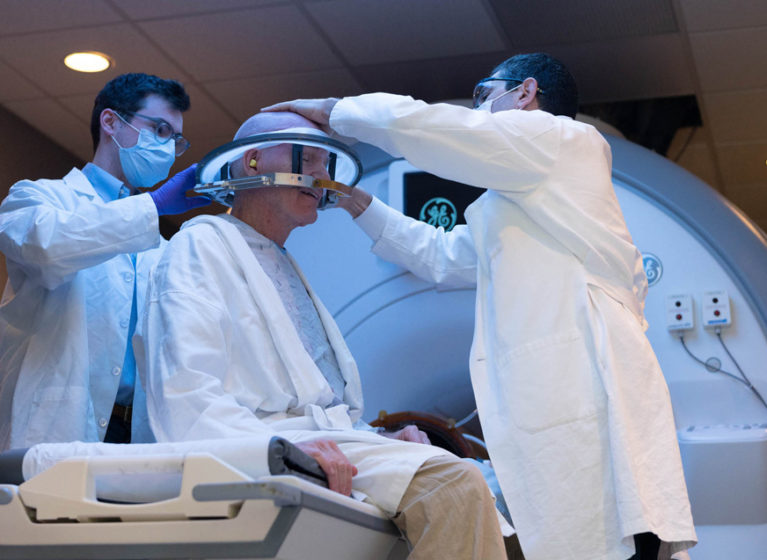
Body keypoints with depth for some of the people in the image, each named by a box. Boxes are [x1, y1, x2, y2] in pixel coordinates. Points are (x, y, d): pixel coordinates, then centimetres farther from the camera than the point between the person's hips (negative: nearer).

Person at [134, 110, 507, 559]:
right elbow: (186, 390, -14)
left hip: (327, 445, 8)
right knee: (454, 483, -27)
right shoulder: (202, 245, 3)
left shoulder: (287, 269, 31)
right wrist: (281, 446, -29)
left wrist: (382, 441, 7)